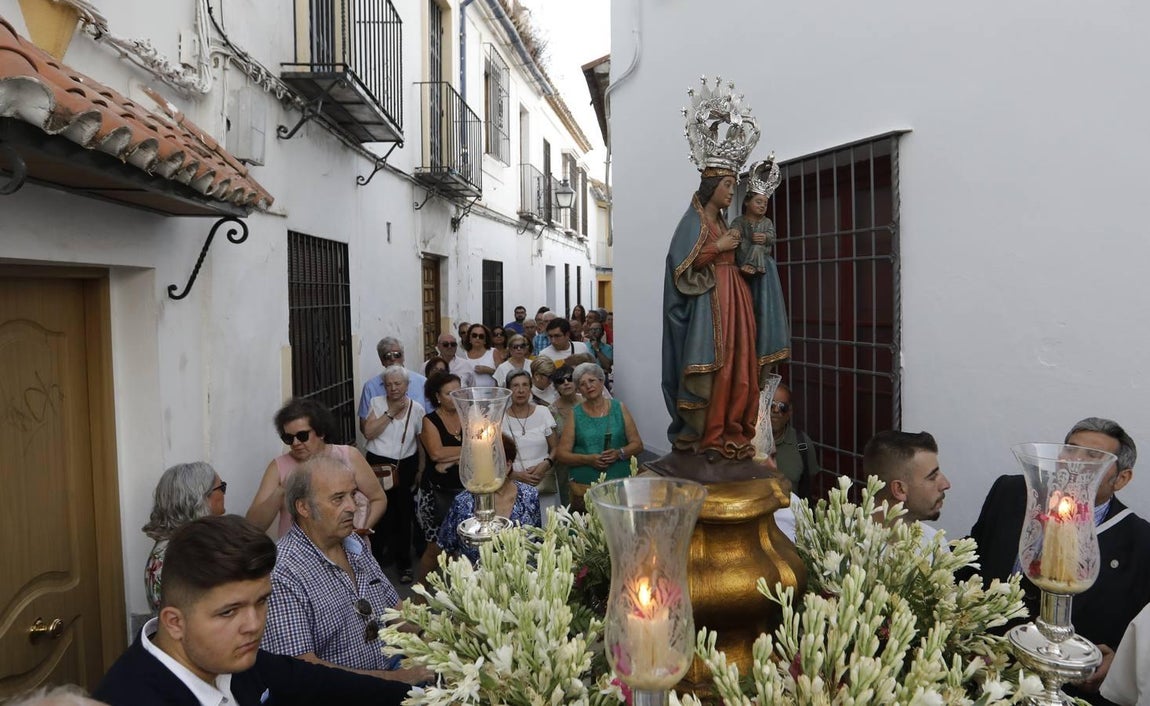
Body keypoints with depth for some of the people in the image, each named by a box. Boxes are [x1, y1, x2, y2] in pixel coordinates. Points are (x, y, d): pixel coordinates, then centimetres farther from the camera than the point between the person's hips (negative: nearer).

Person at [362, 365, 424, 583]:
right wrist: (391, 413, -14)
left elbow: (421, 442, 7)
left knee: (404, 516, 7)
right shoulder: (377, 403, 0)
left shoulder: (416, 408, 1)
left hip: (405, 467, 1)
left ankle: (403, 564, 22)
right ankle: (374, 561, 22)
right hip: (378, 465, -1)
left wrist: (420, 471, 6)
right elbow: (368, 432, -12)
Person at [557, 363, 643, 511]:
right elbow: (562, 454, 1)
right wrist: (588, 459, -14)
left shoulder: (619, 408, 7)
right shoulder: (575, 414, 5)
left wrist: (619, 453, -12)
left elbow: (637, 445, 7)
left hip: (620, 484, 0)